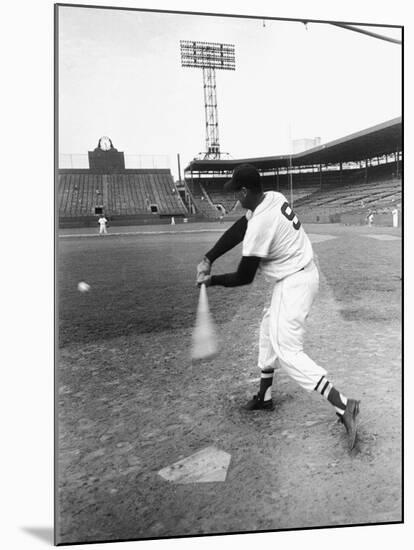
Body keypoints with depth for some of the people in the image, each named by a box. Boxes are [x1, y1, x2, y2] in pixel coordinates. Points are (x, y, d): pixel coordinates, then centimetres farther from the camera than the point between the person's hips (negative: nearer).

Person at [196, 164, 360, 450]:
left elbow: (244, 277, -16)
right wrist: (208, 259, -2)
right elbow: (237, 230, 5)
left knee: (288, 352, -9)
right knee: (269, 330, 22)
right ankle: (265, 396, 35)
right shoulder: (274, 198, 1)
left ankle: (343, 405, -14)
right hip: (295, 276, 10)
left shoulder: (260, 224, -26)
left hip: (295, 283, -10)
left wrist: (212, 280, 0)